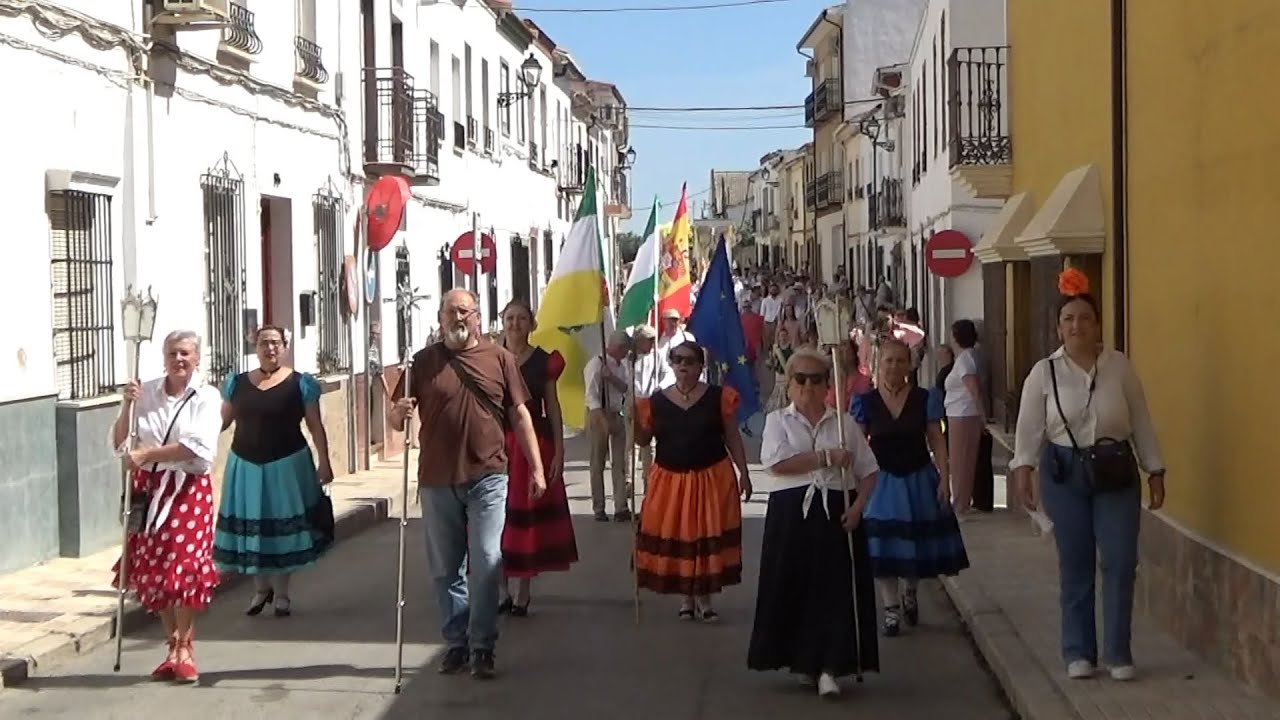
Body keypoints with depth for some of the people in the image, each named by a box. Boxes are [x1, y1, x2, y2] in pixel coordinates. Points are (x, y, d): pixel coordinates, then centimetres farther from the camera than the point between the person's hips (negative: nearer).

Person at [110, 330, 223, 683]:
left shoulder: (206, 397, -3)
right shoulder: (146, 392, 5)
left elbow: (199, 447, -17)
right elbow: (120, 443, 5)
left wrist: (148, 453, -19)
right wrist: (127, 406, -9)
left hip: (188, 489, -3)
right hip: (149, 489, 4)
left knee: (184, 568, -5)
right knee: (154, 570, 6)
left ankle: (185, 647, 5)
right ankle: (174, 645, 16)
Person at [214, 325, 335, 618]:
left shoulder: (300, 383, -4)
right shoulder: (237, 383, 5)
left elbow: (316, 427, -4)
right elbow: (222, 420, 7)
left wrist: (324, 462, -10)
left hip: (287, 465, -2)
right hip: (245, 465, 3)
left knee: (284, 526, 3)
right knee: (251, 526, 7)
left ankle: (281, 594, 17)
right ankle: (261, 588, 26)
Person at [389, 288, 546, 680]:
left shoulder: (499, 358, 5)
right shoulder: (423, 362, 6)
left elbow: (520, 415, 7)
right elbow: (396, 418, 8)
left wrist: (536, 467, 3)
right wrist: (400, 412, -16)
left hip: (487, 477, -2)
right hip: (437, 481, 2)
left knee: (487, 564, -5)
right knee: (444, 569, 8)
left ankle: (482, 647, 3)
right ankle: (456, 642, 20)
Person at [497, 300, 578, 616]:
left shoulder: (544, 361, 4)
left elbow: (553, 408, 6)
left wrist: (559, 451, -1)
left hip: (535, 444, -1)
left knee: (529, 516, 1)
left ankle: (522, 594, 10)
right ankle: (503, 591, 10)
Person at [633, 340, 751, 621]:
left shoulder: (719, 397, -2)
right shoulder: (656, 402, 1)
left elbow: (732, 438, 2)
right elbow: (643, 440, 8)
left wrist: (744, 473, -3)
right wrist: (633, 420, -11)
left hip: (712, 478, -1)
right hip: (670, 479, 1)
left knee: (709, 537, 1)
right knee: (673, 538, 2)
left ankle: (704, 598, 15)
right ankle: (687, 598, 18)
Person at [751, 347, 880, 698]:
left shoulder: (844, 422, 10)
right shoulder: (778, 421, 6)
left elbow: (869, 471, 10)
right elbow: (777, 464, -12)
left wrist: (857, 507, -6)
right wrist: (826, 458, -11)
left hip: (836, 513, 1)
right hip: (791, 513, -1)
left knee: (835, 588, -5)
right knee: (795, 587, 2)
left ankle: (830, 667, -4)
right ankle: (803, 662, 17)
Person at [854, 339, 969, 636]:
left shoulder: (925, 400, -2)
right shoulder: (866, 402, -3)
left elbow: (937, 442, -1)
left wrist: (944, 478, -8)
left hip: (919, 481, 1)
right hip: (882, 483, -1)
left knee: (918, 543, 7)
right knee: (884, 548, -1)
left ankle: (909, 591, 36)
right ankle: (891, 610, 9)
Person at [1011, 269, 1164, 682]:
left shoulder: (1120, 366, 2)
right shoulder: (1044, 372, -2)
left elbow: (1141, 422, 6)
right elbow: (1029, 427, -6)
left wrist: (1155, 472, 5)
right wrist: (1022, 470, -19)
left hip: (1116, 474, 1)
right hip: (1064, 475, -1)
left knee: (1120, 562, -3)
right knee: (1075, 566, 6)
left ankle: (1118, 653, 7)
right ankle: (1078, 652, 17)